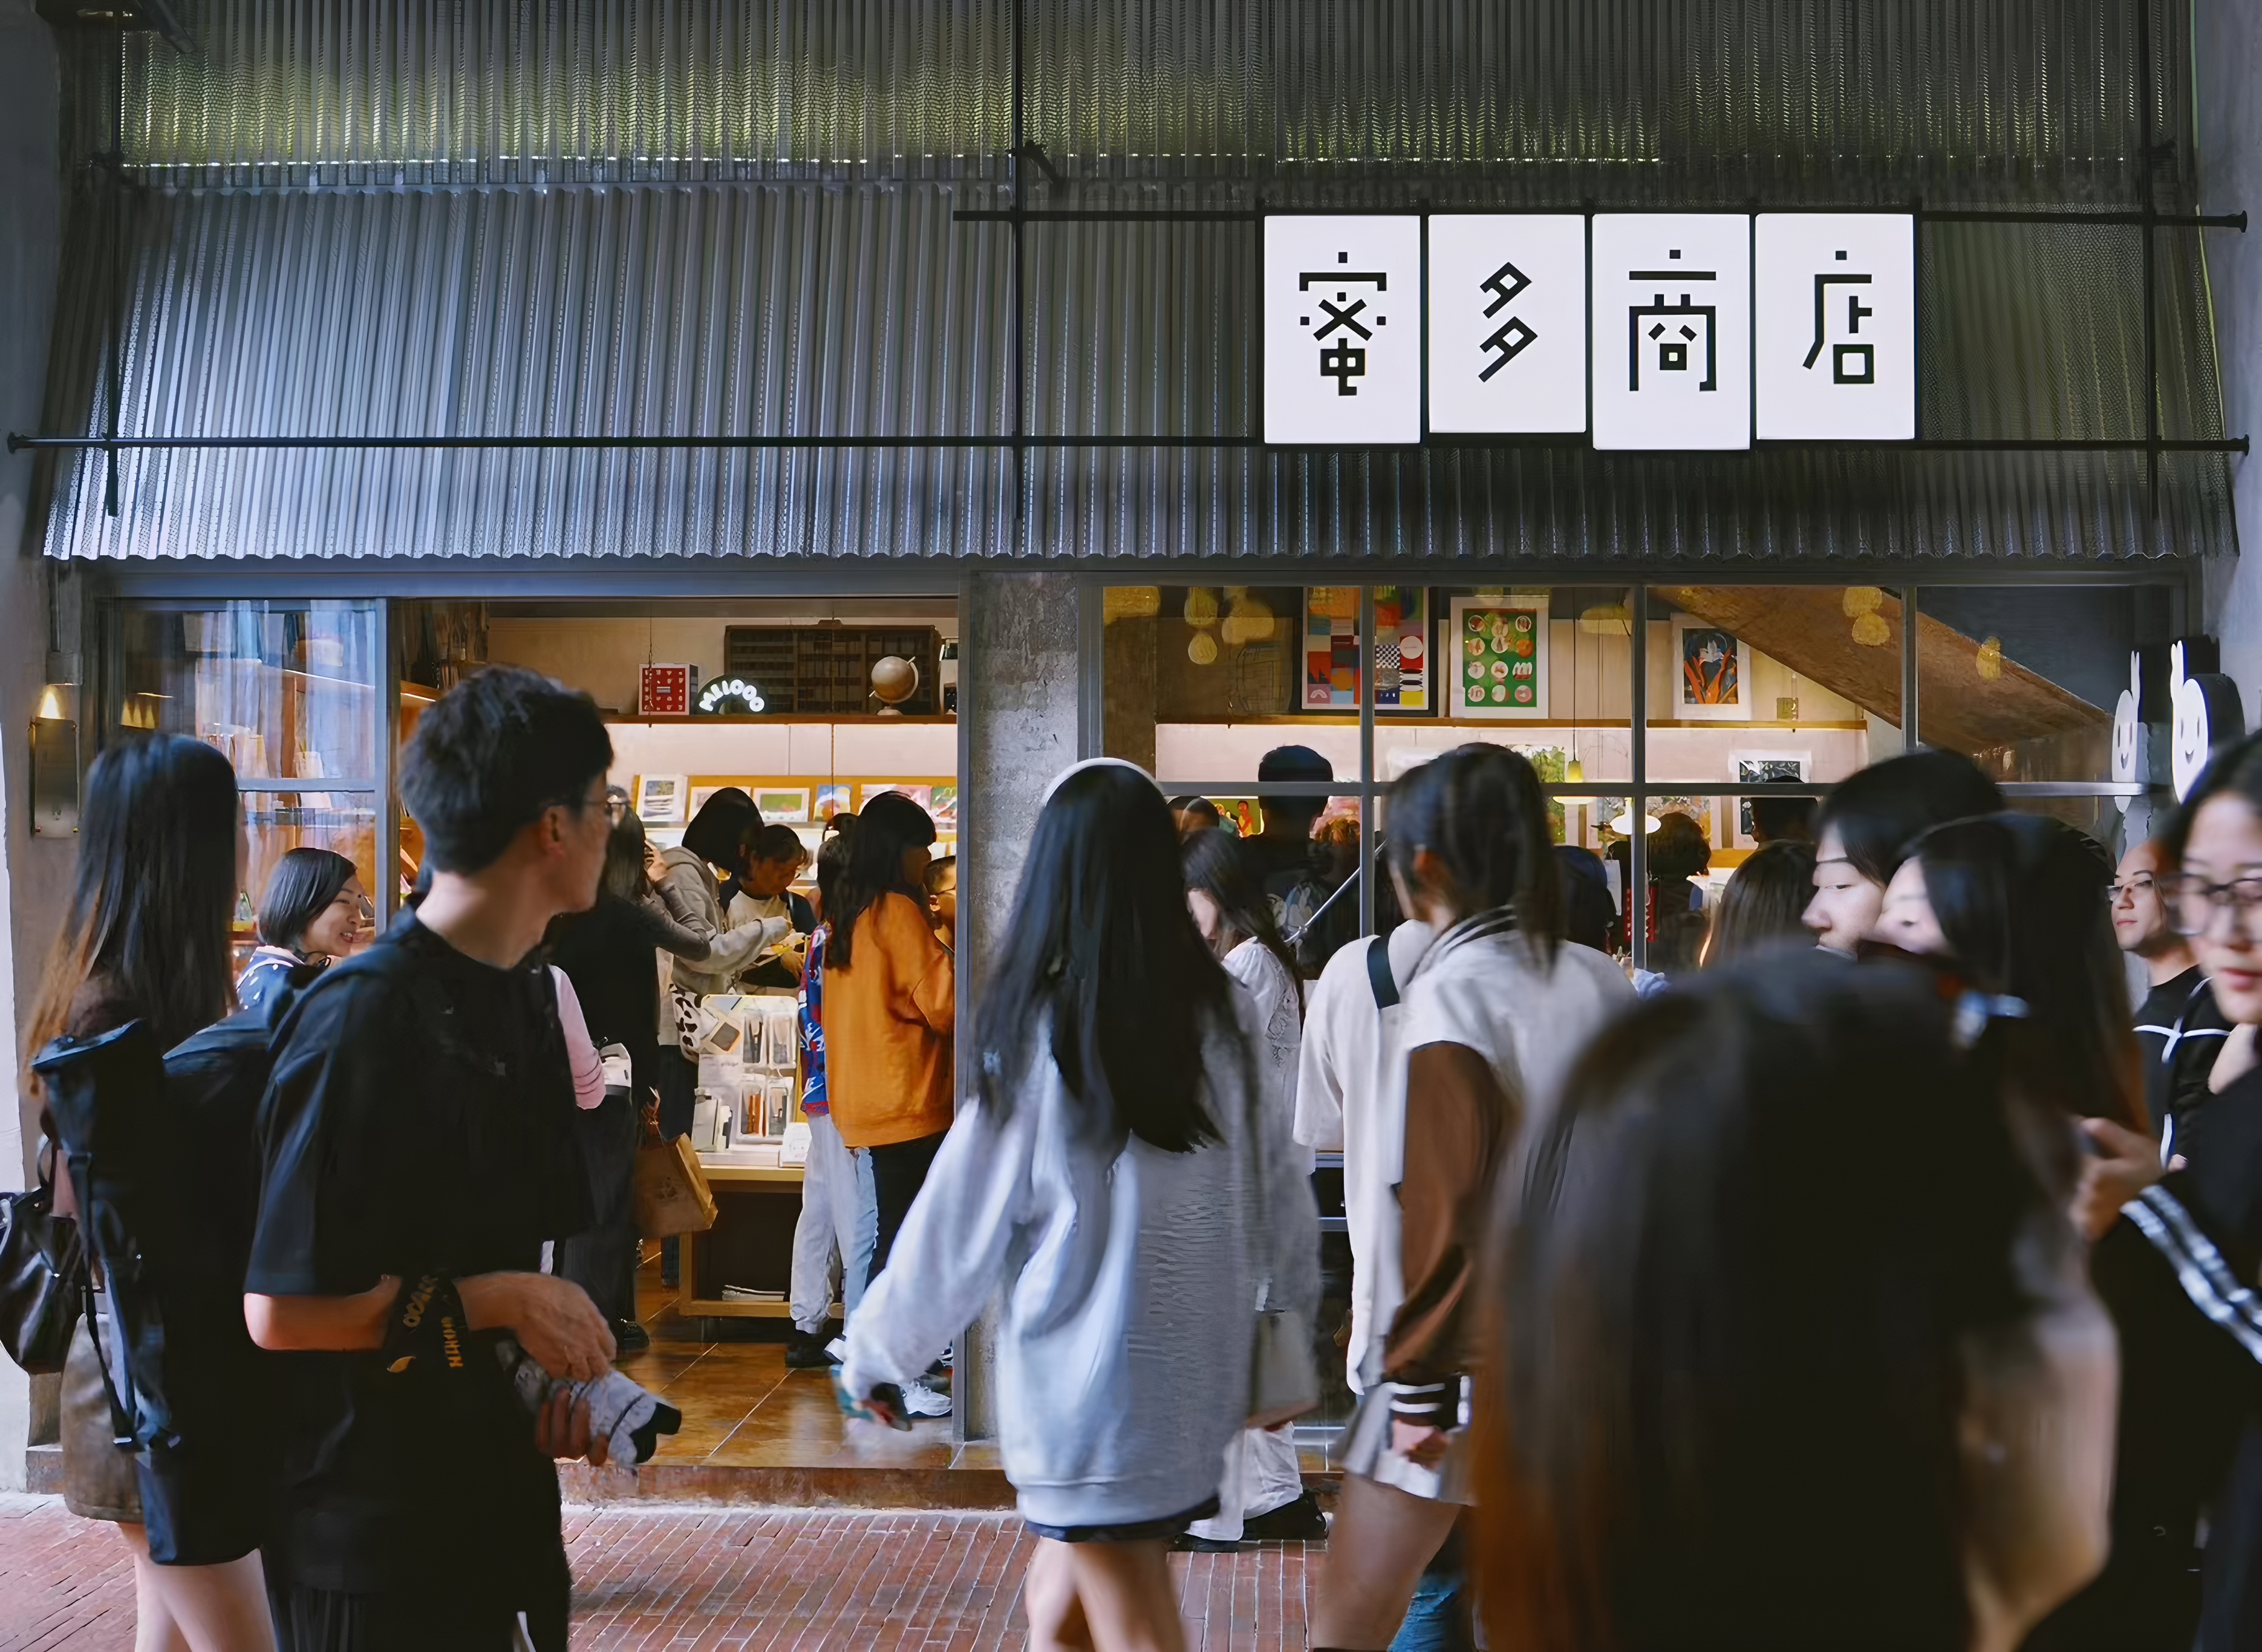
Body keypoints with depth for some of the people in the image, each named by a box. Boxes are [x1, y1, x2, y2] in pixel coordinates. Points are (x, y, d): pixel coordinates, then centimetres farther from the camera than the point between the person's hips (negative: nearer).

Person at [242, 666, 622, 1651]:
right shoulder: (363, 1018, -21)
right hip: (374, 1531, -8)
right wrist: (502, 1303, -17)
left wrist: (565, 1361, -1)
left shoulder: (527, 998, 6)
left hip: (499, 1494, 8)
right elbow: (280, 1309, -21)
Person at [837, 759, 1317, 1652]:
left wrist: (873, 1352, 7)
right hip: (1196, 1375, 5)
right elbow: (1279, 1192, 6)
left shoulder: (1039, 1033, -15)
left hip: (1087, 1383, -5)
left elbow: (962, 1218, -8)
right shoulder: (1224, 1016, -2)